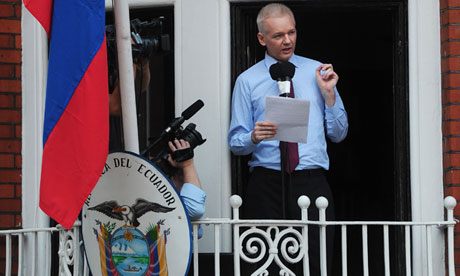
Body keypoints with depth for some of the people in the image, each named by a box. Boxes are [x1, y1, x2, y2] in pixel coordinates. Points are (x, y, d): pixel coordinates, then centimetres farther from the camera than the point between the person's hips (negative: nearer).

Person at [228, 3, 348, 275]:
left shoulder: (317, 72, 13)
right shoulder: (248, 81, 9)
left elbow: (338, 134, 14)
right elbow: (235, 142, 8)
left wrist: (328, 93, 1)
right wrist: (254, 137, -14)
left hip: (312, 183, 1)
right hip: (267, 185, -1)